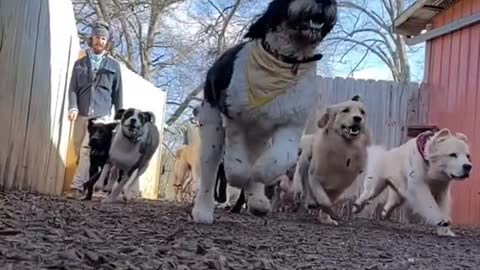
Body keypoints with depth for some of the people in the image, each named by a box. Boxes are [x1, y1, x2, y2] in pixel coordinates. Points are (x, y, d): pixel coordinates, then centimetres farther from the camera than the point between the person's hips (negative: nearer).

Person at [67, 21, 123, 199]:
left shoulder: (113, 66, 13)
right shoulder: (80, 63, 15)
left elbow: (117, 93, 12)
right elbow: (73, 88, 8)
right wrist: (73, 107, -10)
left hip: (101, 115, -3)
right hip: (81, 114, 3)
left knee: (88, 149, -18)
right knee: (80, 151, 3)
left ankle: (77, 187, -22)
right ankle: (87, 187, 12)